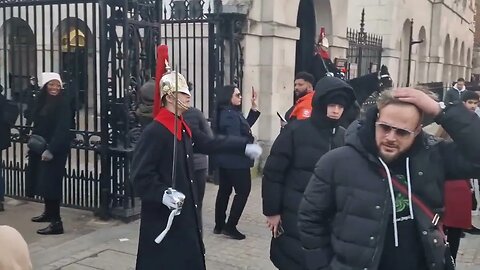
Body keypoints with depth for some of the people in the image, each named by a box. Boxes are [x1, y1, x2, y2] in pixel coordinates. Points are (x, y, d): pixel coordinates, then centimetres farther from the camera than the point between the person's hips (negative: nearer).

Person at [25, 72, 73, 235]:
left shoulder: (63, 103, -11)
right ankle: (48, 212, 34)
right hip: (40, 148, 8)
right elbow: (38, 125, 13)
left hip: (56, 149, -8)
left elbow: (63, 128, -18)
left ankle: (56, 222, -6)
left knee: (50, 183, -9)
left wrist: (51, 149, -23)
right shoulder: (42, 102, 10)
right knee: (42, 181, 16)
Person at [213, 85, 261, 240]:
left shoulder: (229, 113, 12)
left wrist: (254, 108, 13)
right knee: (243, 191, -1)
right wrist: (250, 143, -9)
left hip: (225, 159, 10)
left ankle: (219, 225, 21)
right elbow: (235, 139, -25)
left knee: (224, 190, 14)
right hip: (236, 160, -10)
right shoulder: (230, 115, -20)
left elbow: (245, 126, 17)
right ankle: (230, 226, 0)